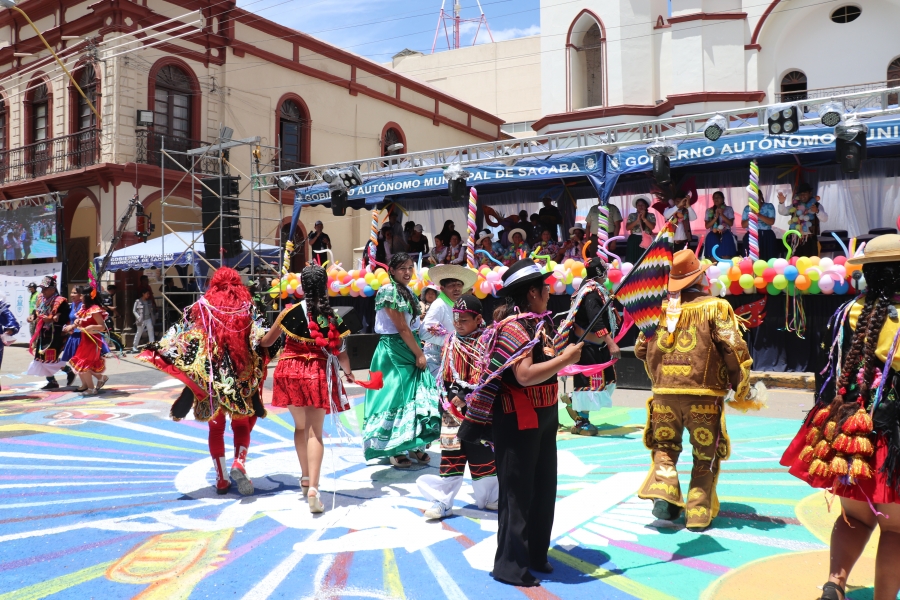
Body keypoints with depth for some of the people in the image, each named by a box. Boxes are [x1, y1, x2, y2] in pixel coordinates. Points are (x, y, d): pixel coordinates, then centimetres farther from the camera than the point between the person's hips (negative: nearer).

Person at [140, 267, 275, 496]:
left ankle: (221, 478, 14)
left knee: (216, 427, 12)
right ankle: (239, 463, -10)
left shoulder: (202, 306, 2)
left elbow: (180, 335, 1)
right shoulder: (247, 307, 1)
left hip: (209, 375, 1)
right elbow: (263, 338, -9)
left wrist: (159, 351, 6)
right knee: (241, 423, 13)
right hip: (241, 375, 0)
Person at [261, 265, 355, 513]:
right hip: (319, 374, -2)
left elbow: (267, 342, 8)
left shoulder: (290, 312, -4)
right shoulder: (332, 318, -6)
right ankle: (313, 487, -12)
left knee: (300, 426, 21)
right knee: (315, 432, 0)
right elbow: (340, 354, -4)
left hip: (290, 372, 2)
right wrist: (349, 372, 17)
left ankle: (305, 478, 34)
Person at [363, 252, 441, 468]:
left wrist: (418, 352, 5)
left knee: (414, 395, 8)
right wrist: (419, 354, -14)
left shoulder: (407, 292, 14)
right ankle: (395, 450, 5)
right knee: (396, 396, -4)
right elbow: (401, 328, -17)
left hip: (408, 350, 9)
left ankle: (415, 446, 16)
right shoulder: (389, 291, -13)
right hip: (394, 350, -9)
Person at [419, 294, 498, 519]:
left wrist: (466, 397, -19)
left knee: (482, 454, 7)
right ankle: (442, 500, 9)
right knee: (450, 455, 5)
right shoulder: (451, 342, 8)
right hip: (452, 410, 4)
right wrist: (445, 398, 7)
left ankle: (488, 496, 25)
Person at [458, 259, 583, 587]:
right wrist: (566, 359, -22)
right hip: (518, 421, -10)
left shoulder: (537, 324, 12)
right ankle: (510, 564, 11)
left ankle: (534, 554, 31)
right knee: (517, 492, -1)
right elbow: (526, 375, -29)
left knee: (543, 488, 17)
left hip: (543, 417, 10)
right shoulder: (513, 326, -18)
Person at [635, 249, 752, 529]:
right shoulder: (716, 306, -5)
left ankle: (662, 491, -2)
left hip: (664, 393, 2)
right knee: (705, 455, 12)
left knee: (664, 447, 18)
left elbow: (641, 349, 10)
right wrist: (741, 387, 3)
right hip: (704, 394, -2)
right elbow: (734, 348, -10)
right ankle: (699, 513, 13)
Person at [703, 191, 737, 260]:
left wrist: (722, 215, -11)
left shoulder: (729, 209, 11)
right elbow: (707, 226, 3)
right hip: (714, 233, 0)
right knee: (711, 238, -29)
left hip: (725, 232, 0)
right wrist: (716, 217, -9)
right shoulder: (709, 210, 12)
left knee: (727, 238, -29)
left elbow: (731, 223, 0)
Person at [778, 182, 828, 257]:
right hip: (796, 240, 2)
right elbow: (782, 212, 2)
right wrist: (781, 202, -17)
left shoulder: (816, 206, 3)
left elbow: (825, 219, -9)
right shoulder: (795, 205, 11)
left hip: (810, 240, -2)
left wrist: (817, 211, -28)